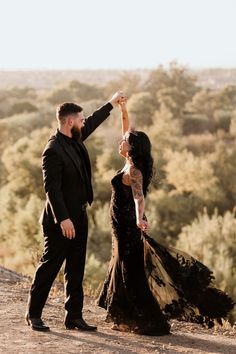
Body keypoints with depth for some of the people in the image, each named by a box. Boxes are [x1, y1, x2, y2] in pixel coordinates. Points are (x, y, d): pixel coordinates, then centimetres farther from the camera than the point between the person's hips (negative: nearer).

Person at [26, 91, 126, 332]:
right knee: (49, 266, 0)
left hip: (78, 217, 9)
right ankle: (33, 314, 11)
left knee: (76, 270, 10)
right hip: (61, 221, -9)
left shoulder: (75, 140, 7)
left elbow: (92, 123, 28)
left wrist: (111, 104, 36)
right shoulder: (53, 150, -20)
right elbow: (51, 188, -23)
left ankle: (74, 316, 15)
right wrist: (63, 219, -26)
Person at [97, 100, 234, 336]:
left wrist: (139, 219, -54)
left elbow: (139, 196, -38)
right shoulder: (131, 164, 6)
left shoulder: (133, 171, -19)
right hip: (125, 226, 9)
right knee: (124, 269, 14)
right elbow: (127, 132, 19)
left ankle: (150, 322, -2)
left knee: (132, 272, -5)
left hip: (128, 226, -9)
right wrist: (122, 110, 17)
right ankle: (129, 320, 21)